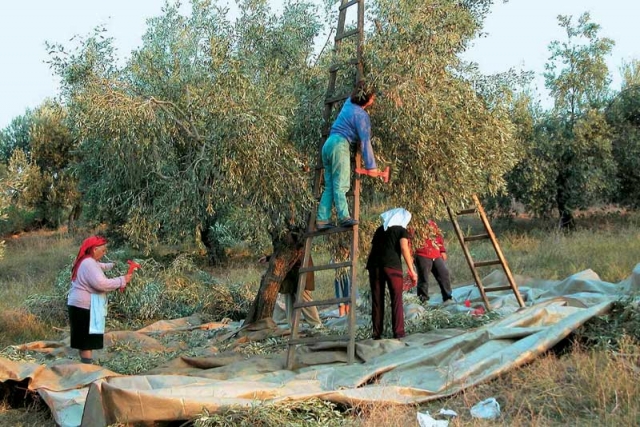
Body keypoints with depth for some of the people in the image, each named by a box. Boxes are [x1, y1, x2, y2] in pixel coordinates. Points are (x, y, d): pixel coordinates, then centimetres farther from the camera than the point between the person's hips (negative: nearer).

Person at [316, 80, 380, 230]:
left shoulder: (349, 103, 15)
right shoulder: (361, 115, -6)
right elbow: (365, 141, -9)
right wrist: (371, 165, -7)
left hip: (328, 144, 8)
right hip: (340, 145, -8)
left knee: (329, 186, 5)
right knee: (340, 184, -13)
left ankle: (322, 219, 0)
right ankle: (343, 217, -21)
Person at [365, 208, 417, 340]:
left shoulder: (380, 230, 24)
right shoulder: (401, 230, 10)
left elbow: (374, 248, 16)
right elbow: (404, 249, -5)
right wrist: (411, 270, -8)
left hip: (374, 264, 4)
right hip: (392, 265, -4)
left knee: (377, 300, 7)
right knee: (396, 300, 1)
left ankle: (377, 334, 5)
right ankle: (398, 333, -6)